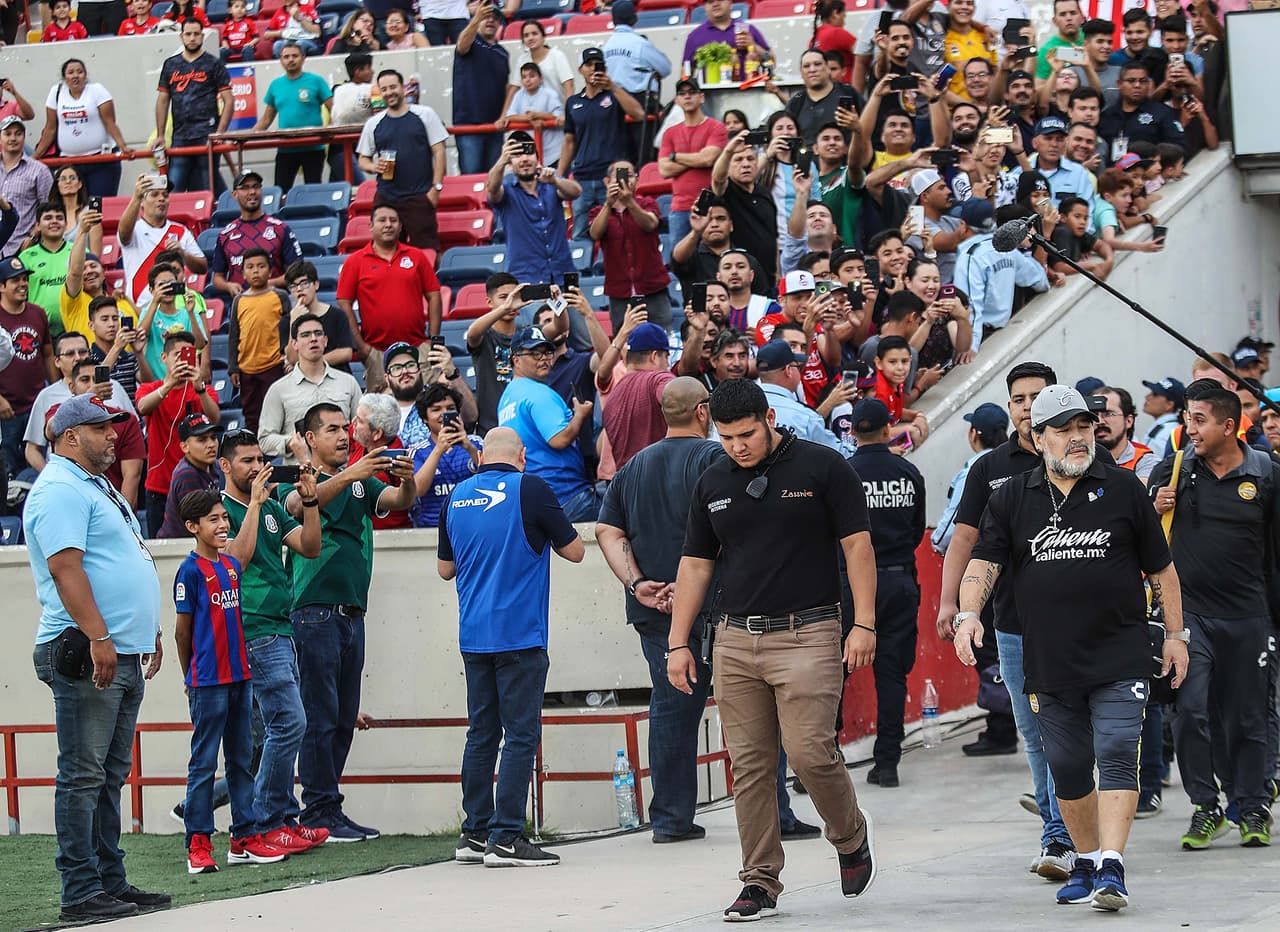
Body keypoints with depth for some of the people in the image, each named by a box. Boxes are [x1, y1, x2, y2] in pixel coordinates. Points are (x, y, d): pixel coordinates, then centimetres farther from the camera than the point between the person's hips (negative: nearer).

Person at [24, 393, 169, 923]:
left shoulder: (96, 487, 22)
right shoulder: (60, 491, -11)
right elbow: (66, 569, -21)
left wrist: (147, 633, 26)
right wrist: (99, 638, -26)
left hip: (124, 655, 10)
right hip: (86, 655, -10)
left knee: (110, 776, 12)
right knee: (83, 776, -7)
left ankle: (111, 883, 16)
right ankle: (82, 893, -6)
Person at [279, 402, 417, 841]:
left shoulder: (361, 484, 17)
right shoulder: (302, 483, 1)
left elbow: (399, 501, 1)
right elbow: (299, 504, -22)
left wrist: (407, 479, -23)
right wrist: (348, 476, -36)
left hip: (353, 614, 7)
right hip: (316, 611, -7)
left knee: (344, 719, 7)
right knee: (320, 717, -8)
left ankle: (326, 811, 12)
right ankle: (319, 810, -6)